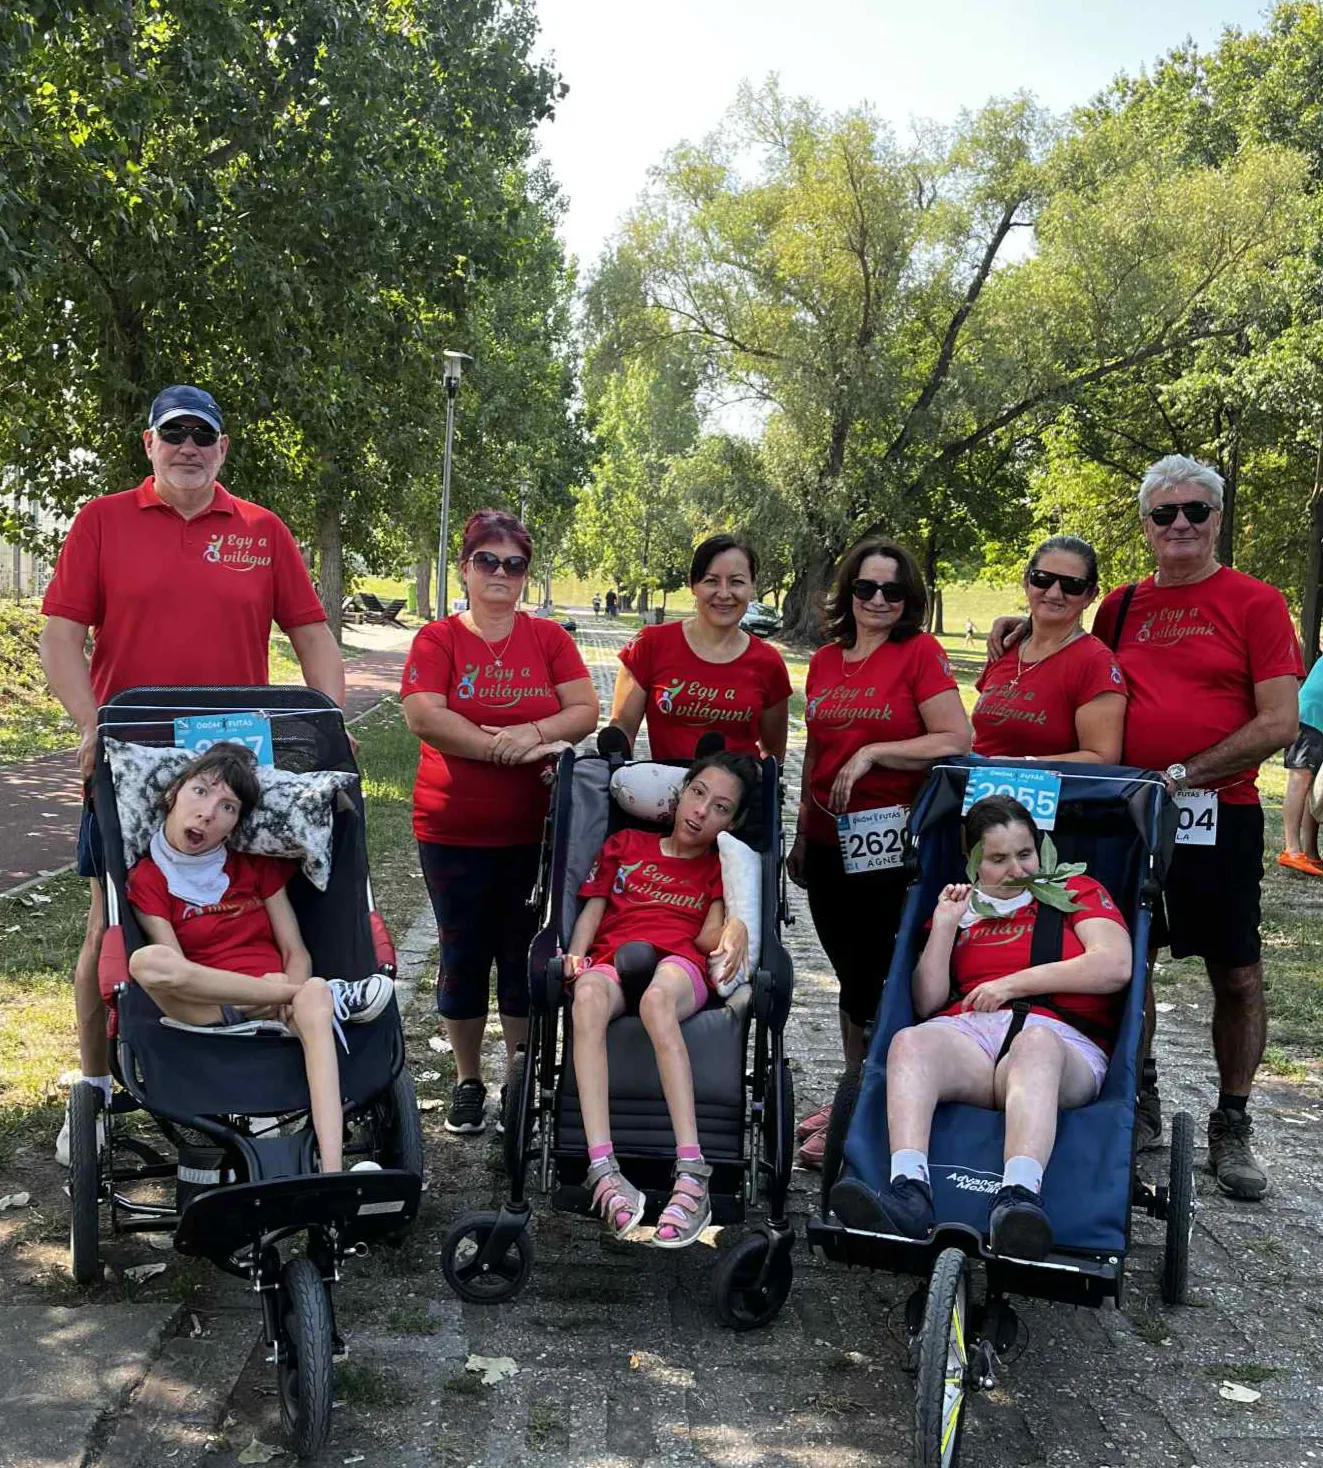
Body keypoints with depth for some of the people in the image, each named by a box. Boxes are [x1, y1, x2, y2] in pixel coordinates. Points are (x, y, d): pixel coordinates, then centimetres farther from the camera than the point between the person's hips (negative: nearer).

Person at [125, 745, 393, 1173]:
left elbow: (297, 954, 11)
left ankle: (332, 1174, -53)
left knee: (312, 999, -36)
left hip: (276, 1005, 1)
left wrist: (295, 995, -15)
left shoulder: (257, 864, 16)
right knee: (147, 961, -33)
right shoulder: (147, 880, 6)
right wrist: (284, 988, -21)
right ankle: (332, 994, -26)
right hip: (208, 1012, -1)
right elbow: (177, 971, -6)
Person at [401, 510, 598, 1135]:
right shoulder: (437, 639, 0)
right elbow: (425, 718, -13)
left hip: (534, 826, 1)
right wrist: (504, 747, -16)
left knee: (526, 957, 8)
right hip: (453, 828, -1)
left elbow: (585, 710, -2)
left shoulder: (549, 638, 6)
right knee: (463, 954, 10)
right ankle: (468, 1081, 26)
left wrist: (532, 734, -19)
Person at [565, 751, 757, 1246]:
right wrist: (576, 954, -3)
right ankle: (603, 1170, -46)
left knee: (657, 998, -40)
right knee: (588, 996, -37)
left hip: (681, 964, -1)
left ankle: (692, 1174, -48)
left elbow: (708, 937, 8)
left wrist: (734, 928, -15)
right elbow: (592, 911, 16)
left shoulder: (723, 867, 24)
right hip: (612, 960, 1)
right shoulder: (625, 844, 27)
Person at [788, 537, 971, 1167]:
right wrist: (801, 835, 22)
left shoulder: (920, 653, -5)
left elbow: (955, 741, -12)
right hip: (829, 840, 6)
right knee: (850, 973, 15)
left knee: (874, 976, 0)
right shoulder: (825, 661, 12)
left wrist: (872, 753, -16)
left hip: (890, 842, -6)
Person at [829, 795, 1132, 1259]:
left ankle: (1017, 1200, -59)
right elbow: (927, 1003, 17)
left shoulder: (1078, 891, 22)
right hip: (966, 1032, 2)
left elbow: (1115, 967, 2)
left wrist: (1012, 984, 1)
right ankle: (908, 1192, -50)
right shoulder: (960, 908, 27)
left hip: (1060, 1037, -2)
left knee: (1036, 1042, -40)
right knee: (911, 1042, -33)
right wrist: (944, 927, 7)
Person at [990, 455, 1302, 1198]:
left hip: (1219, 815, -3)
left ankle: (1233, 1128, 22)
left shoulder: (1256, 603, -4)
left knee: (1238, 976, 5)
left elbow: (1280, 723, -10)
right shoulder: (1122, 606, 9)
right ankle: (1141, 1106, 28)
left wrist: (1183, 775, -15)